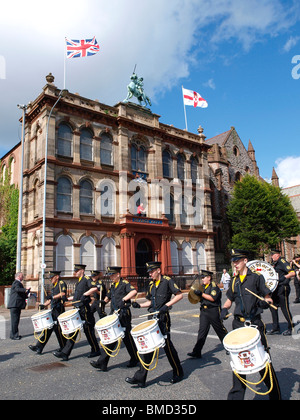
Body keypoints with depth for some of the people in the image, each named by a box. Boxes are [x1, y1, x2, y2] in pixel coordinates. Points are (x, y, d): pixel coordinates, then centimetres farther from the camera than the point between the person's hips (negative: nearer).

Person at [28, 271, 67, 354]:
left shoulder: (61, 283, -6)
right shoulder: (54, 286, 21)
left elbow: (63, 294, -20)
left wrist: (53, 297, -28)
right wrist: (44, 305, 11)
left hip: (59, 309, -8)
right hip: (53, 310, 8)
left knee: (58, 328, -2)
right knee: (48, 327, 7)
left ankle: (64, 347, 12)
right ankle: (39, 347, 9)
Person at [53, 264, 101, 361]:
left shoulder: (86, 279, -9)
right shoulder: (79, 281, 18)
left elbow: (94, 288, -25)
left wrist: (85, 294, -24)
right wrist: (68, 299, 21)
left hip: (84, 309, -9)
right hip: (77, 309, 9)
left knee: (88, 330, 1)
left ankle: (96, 350, 17)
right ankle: (65, 353, 8)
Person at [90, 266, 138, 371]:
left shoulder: (125, 283, -10)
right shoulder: (113, 285, 14)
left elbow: (134, 291, -27)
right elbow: (108, 297, 26)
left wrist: (123, 299, -35)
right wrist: (103, 301, 8)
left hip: (123, 315, -7)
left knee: (127, 338, 5)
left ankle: (135, 359, 25)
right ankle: (102, 363, 7)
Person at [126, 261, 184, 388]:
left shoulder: (167, 281, -7)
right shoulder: (151, 284, 13)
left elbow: (179, 295, -12)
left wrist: (167, 305, -21)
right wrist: (139, 305, 2)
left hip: (163, 318, -7)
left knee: (167, 345, 2)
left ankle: (178, 373, 23)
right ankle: (140, 378, 12)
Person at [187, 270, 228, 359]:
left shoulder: (214, 286, -10)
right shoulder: (203, 287, 14)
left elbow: (212, 298, -21)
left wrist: (201, 294, -22)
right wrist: (197, 294, 3)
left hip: (213, 311, -6)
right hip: (204, 311, 6)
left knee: (220, 329, 8)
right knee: (202, 330, 0)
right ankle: (197, 352, -2)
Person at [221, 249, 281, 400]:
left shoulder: (256, 277, -2)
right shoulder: (234, 281, 11)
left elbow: (268, 298, -1)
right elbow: (229, 300, 19)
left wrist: (266, 301, -23)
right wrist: (224, 309, 0)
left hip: (255, 323, -4)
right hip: (238, 324, 4)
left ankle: (275, 395, 19)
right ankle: (236, 395, 21)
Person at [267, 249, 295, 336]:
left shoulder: (282, 262, -12)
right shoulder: (274, 264, 15)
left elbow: (292, 273, -21)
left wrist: (284, 277, -32)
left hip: (283, 288, -9)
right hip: (276, 288, 9)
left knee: (284, 308, -3)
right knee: (273, 307, 10)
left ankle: (291, 328, 12)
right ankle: (275, 328, 19)